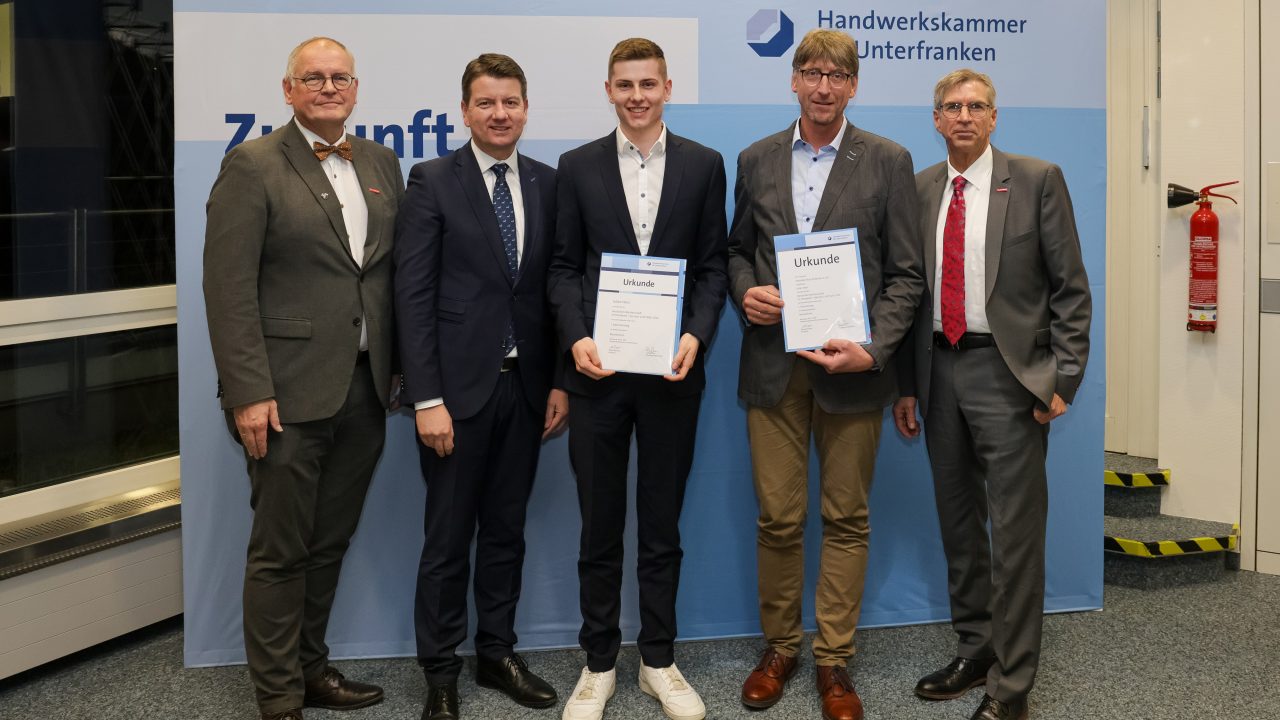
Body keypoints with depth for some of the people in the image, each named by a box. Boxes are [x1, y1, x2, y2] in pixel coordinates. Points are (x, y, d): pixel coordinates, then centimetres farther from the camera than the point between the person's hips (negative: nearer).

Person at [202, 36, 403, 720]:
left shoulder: (381, 163, 12)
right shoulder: (253, 166, -5)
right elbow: (229, 287, -11)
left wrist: (401, 366, 8)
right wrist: (247, 393, -16)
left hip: (364, 391, 5)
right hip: (288, 393, -5)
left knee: (330, 543, 16)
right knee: (280, 552, 4)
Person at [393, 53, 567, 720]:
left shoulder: (547, 184, 7)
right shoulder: (432, 181, -5)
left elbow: (556, 289, 8)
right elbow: (413, 296, -9)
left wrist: (559, 381, 3)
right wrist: (427, 398, -14)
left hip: (524, 387, 4)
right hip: (458, 387, -4)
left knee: (506, 530, 14)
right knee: (448, 537, 6)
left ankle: (497, 652, 29)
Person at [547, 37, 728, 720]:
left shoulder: (703, 165, 5)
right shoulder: (578, 166, 4)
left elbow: (712, 265, 4)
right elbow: (563, 267, 4)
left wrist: (697, 335, -11)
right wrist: (576, 338, -11)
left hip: (672, 370, 0)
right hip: (598, 370, 0)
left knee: (662, 525, 10)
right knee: (599, 527, 9)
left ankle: (659, 661, 25)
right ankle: (598, 663, 23)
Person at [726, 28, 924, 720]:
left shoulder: (888, 162, 1)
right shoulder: (757, 160, 9)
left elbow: (905, 273, 0)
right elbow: (737, 248, 18)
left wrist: (873, 348, -13)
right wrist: (745, 291, -4)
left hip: (851, 367, -1)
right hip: (773, 365, 2)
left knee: (846, 519, 6)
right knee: (778, 519, 6)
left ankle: (833, 661, 19)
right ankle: (778, 648, 24)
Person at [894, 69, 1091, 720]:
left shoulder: (1036, 180, -2)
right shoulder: (919, 189, 10)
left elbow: (1070, 288, -3)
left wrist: (1062, 380, -9)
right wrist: (906, 385, 8)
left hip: (1008, 373, -5)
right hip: (940, 370, 5)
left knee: (1014, 532, -3)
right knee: (958, 523, 14)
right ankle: (974, 652, 30)